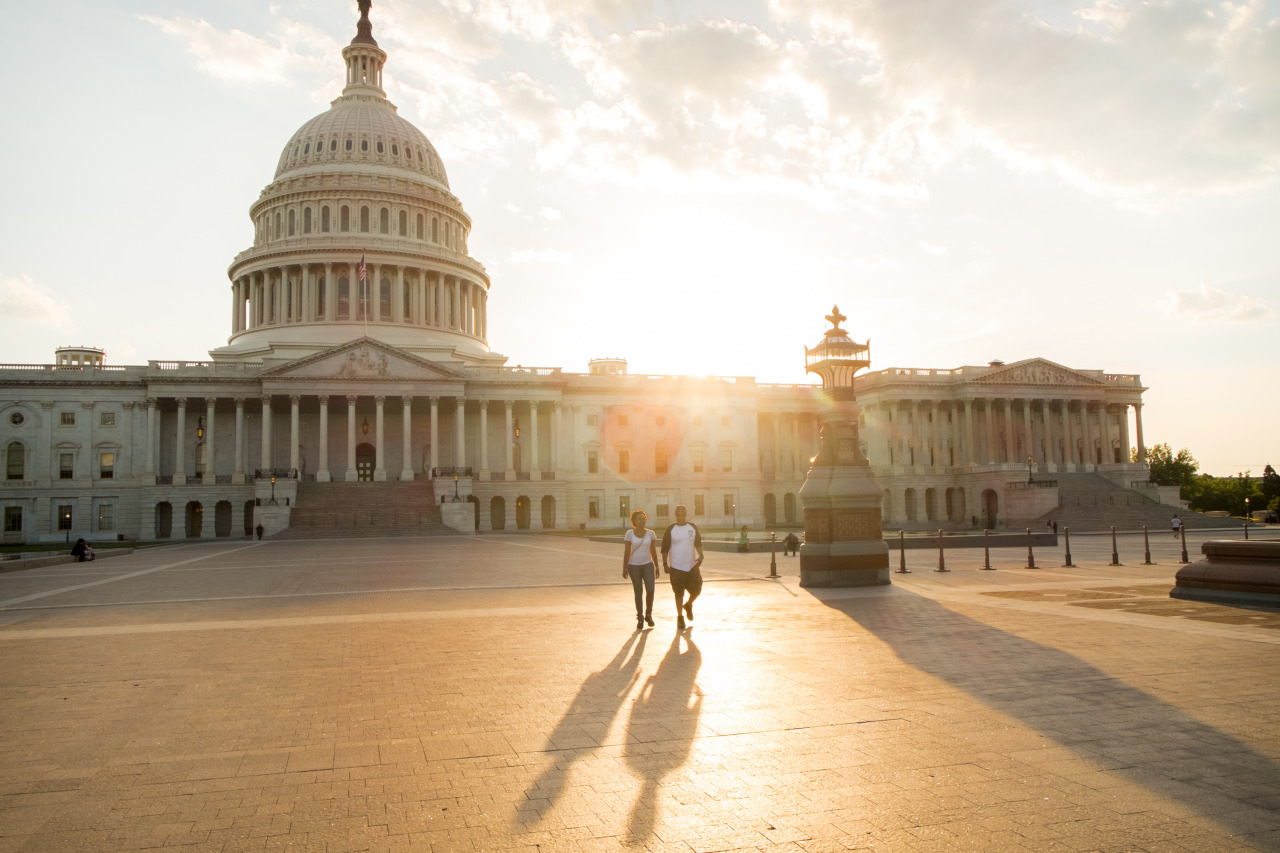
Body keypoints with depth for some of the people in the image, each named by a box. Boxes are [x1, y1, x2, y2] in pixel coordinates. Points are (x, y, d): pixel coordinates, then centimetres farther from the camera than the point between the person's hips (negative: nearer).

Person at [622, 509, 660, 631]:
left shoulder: (650, 533, 2)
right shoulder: (630, 533, -4)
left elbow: (653, 551, 7)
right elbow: (626, 552, -3)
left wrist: (657, 566, 8)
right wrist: (624, 569, -5)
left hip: (647, 565, 1)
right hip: (634, 566, -1)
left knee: (650, 590, -14)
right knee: (638, 592, 1)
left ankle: (648, 614, 9)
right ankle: (640, 618, 18)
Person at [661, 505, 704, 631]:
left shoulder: (693, 527, 5)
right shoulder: (670, 529, -3)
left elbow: (698, 544, 11)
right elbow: (665, 548, -1)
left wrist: (701, 556, -6)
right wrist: (665, 563, -7)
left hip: (692, 565, 3)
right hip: (676, 567, -3)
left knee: (696, 590, 1)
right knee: (679, 593, 2)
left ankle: (688, 605, 32)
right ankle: (680, 618, 15)